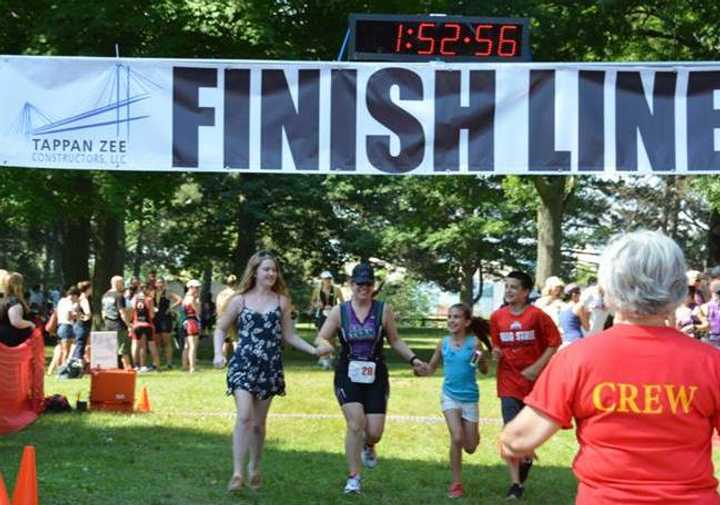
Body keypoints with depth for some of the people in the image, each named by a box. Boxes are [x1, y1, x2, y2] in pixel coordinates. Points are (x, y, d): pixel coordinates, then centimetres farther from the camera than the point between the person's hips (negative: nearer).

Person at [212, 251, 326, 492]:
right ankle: (237, 473, -14)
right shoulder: (239, 300, 1)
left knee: (259, 422, 9)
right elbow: (221, 329, 11)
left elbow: (289, 336, 9)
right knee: (244, 417, -16)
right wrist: (218, 353, -6)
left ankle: (254, 468, 28)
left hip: (270, 367, 2)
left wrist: (314, 350, -3)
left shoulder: (281, 301, 6)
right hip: (243, 364, -2)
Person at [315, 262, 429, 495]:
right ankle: (353, 478, -1)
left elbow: (395, 341, 9)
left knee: (374, 432, -3)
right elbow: (320, 339, 1)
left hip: (376, 376, 1)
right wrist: (325, 345, -23)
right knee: (355, 424, -16)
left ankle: (368, 447, 38)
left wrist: (412, 359, -4)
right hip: (348, 375, -1)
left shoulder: (384, 310, 0)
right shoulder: (339, 311, -1)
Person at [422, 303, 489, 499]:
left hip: (470, 397, -1)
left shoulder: (473, 342, -8)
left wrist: (480, 359, -23)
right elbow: (431, 369, 12)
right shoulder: (443, 343, 0)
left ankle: (475, 433, 44)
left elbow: (484, 371, -2)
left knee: (470, 448, 7)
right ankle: (456, 483, -1)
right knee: (456, 439, -15)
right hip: (450, 396, 1)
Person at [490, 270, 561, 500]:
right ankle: (516, 483, -1)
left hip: (534, 380, -2)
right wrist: (496, 352, -10)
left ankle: (527, 458, 44)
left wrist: (537, 367, -13)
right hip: (509, 382, 2)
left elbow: (554, 343, -6)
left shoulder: (537, 315, -11)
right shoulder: (497, 317, 0)